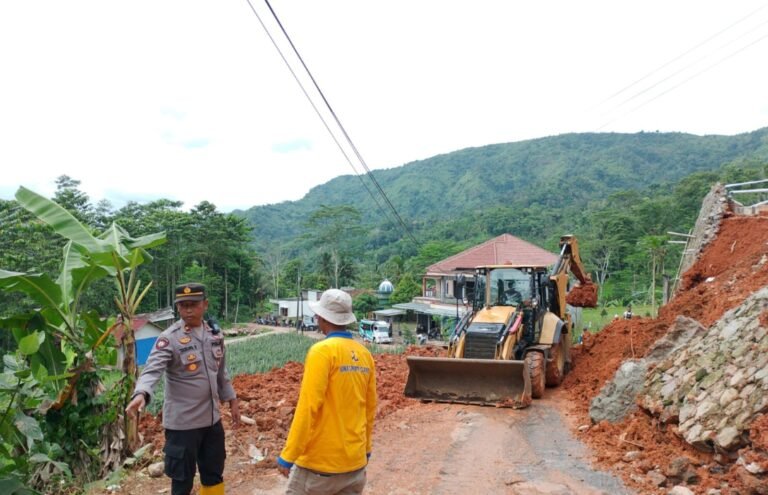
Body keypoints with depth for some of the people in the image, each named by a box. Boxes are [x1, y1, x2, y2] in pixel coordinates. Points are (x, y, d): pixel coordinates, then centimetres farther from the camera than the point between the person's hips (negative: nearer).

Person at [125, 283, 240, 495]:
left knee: (214, 474, 20)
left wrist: (232, 400, 15)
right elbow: (152, 369, -28)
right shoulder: (169, 339, -15)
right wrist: (141, 394, -46)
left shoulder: (215, 335, 3)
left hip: (212, 419, 6)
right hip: (182, 422, -5)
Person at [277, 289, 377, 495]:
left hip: (320, 461, -5)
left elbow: (308, 407, -18)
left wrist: (288, 455, -12)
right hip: (355, 460, 6)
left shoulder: (322, 351, -15)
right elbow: (370, 408, 9)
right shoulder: (365, 354, 3)